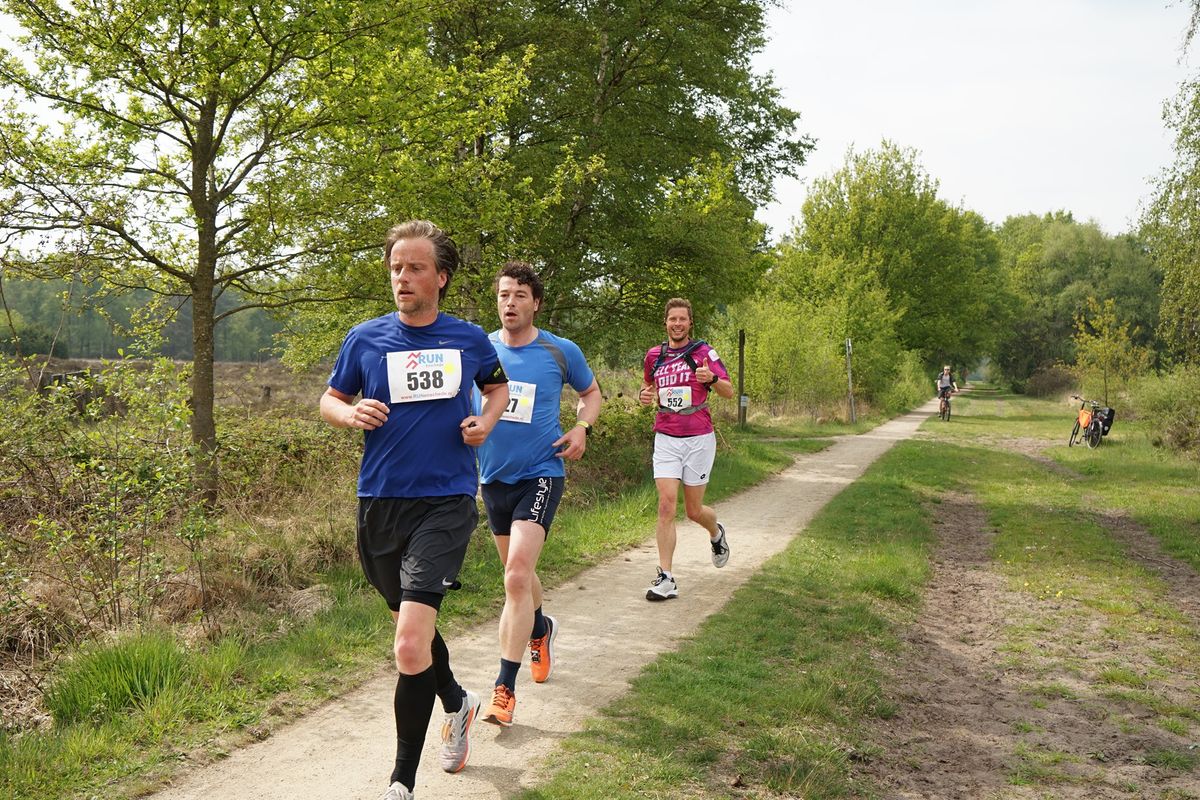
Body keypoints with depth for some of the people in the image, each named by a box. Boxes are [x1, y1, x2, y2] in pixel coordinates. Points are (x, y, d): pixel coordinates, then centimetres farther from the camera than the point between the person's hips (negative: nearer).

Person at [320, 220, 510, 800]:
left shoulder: (470, 340, 2)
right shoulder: (365, 339, 2)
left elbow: (498, 387, 21)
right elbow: (329, 400, 13)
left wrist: (485, 421, 0)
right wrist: (351, 413, -10)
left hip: (445, 501, -3)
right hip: (379, 502, 3)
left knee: (410, 647, -16)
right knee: (413, 626, 20)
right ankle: (456, 703, 50)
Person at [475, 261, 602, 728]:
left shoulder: (561, 352, -4)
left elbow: (591, 392, 13)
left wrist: (582, 428, -6)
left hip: (540, 475, -4)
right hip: (493, 477, 4)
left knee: (516, 577, -17)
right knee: (518, 573, 19)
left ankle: (505, 689, -12)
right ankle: (541, 629, 51)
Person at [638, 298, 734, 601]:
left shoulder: (703, 352, -2)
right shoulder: (654, 355, 8)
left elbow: (729, 391, -4)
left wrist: (712, 379, -26)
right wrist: (645, 395, 1)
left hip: (698, 439, -2)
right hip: (666, 439, 2)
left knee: (694, 510, 5)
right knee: (666, 505, -10)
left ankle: (716, 533, 42)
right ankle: (666, 578, -9)